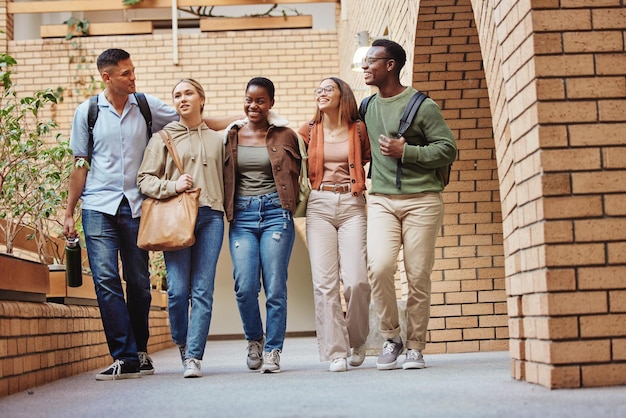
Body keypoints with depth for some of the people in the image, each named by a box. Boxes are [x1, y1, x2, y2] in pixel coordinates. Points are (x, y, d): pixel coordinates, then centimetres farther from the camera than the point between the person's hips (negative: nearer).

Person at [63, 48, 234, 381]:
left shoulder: (147, 106, 5)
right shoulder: (87, 112, 5)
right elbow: (80, 165, 10)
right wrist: (69, 212, 9)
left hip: (136, 206, 1)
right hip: (99, 207, -1)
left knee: (139, 282, 5)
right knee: (106, 279, -10)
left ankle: (140, 351, 21)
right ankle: (126, 358, -7)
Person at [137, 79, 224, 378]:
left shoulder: (216, 140, 19)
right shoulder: (163, 138, 12)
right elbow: (144, 179, 6)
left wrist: (226, 212, 7)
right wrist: (172, 186, -10)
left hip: (210, 216, 2)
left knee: (203, 290, -6)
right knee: (178, 289, -8)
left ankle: (193, 357, -5)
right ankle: (182, 344, 17)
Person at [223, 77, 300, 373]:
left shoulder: (285, 136, 7)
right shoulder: (232, 135, 12)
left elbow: (295, 175, 15)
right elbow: (224, 178, 16)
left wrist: (291, 206, 6)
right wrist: (228, 209, 5)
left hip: (275, 213, -1)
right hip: (242, 217, 1)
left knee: (275, 288, -4)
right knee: (245, 287, -7)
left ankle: (273, 351, 7)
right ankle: (254, 341, 18)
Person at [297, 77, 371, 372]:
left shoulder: (358, 130, 7)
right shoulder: (310, 131, 10)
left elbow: (372, 159, 20)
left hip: (352, 206, -1)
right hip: (319, 206, 1)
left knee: (355, 279, -11)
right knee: (324, 281, -7)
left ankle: (357, 341, 13)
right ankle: (335, 352, -2)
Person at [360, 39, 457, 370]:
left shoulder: (422, 106, -2)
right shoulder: (367, 106, 14)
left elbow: (448, 149, -5)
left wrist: (405, 152, -12)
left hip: (421, 200, -3)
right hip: (381, 201, 3)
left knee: (418, 277, -2)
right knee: (380, 267, -16)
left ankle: (415, 346, 12)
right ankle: (391, 337, 3)